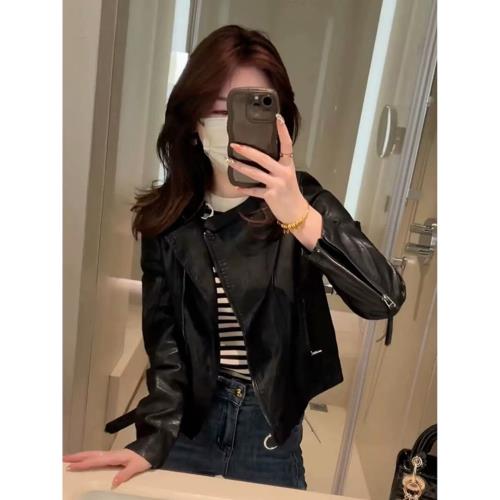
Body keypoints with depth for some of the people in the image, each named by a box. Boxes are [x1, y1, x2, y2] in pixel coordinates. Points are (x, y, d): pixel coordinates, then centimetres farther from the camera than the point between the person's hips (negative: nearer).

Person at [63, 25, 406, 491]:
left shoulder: (301, 201, -12)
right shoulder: (167, 215, -6)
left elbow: (385, 299, -25)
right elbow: (165, 341, -7)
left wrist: (300, 217, -38)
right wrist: (153, 439, -18)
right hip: (189, 422, 2)